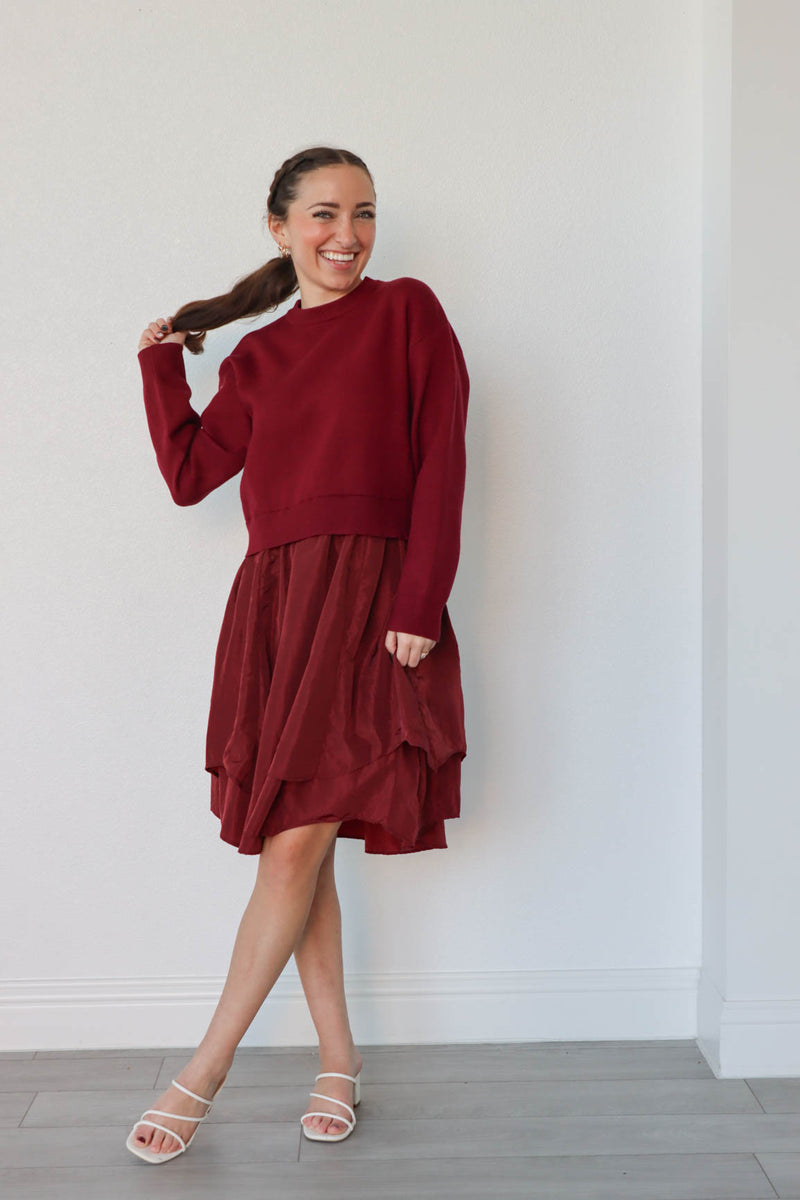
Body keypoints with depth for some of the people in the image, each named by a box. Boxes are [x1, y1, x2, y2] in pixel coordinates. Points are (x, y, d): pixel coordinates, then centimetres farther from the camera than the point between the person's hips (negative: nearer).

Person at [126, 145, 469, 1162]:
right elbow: (190, 474, 12)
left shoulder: (406, 311, 4)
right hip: (273, 601, 5)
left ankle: (205, 1072, 6)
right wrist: (160, 361, 11)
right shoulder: (257, 355, 18)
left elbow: (440, 462, -4)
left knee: (295, 844, -7)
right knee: (299, 849, 7)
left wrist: (419, 604, -13)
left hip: (368, 599, -5)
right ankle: (338, 1059, 22)